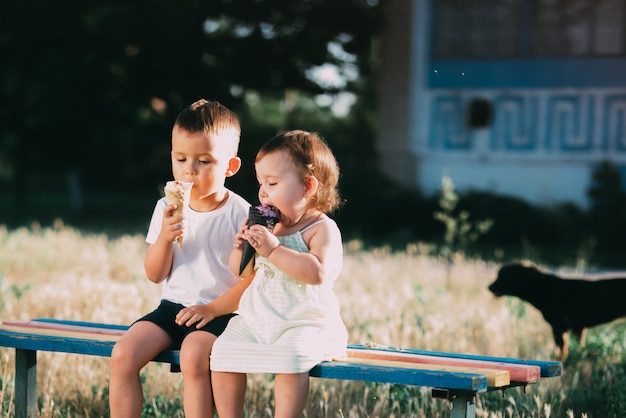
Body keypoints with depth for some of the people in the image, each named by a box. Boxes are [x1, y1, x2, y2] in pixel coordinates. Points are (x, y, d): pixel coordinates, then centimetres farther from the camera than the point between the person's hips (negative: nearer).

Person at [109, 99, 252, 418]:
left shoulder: (240, 214, -7)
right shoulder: (167, 209, 6)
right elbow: (155, 274, 5)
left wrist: (213, 309, -17)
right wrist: (165, 238, -13)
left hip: (220, 313, -5)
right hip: (173, 307, 5)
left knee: (193, 354, -34)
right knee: (123, 354, -17)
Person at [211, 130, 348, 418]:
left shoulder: (322, 229, -8)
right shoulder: (271, 226, 12)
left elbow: (318, 272, -27)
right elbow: (240, 270, 21)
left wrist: (273, 249, -26)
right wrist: (241, 248, -2)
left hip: (305, 322, -7)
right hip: (257, 318, 7)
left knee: (289, 355, -33)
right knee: (223, 350, -11)